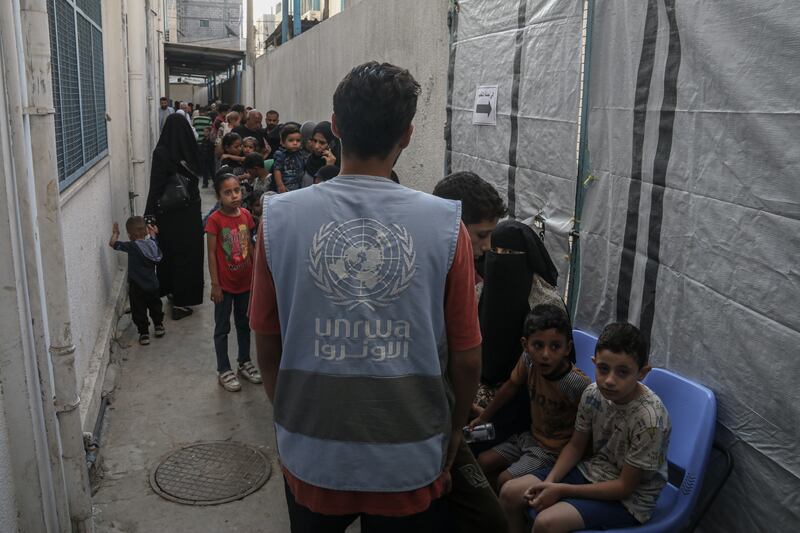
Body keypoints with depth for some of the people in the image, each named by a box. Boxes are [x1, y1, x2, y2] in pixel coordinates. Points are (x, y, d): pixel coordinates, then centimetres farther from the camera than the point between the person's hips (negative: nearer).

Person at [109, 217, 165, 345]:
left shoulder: (132, 247, -20)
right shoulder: (153, 244, -6)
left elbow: (112, 243, -13)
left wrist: (115, 233, 4)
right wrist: (153, 234, 32)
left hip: (137, 287, -5)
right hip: (153, 285, 5)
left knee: (139, 311, 8)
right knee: (155, 306, 24)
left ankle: (144, 333, 10)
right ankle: (158, 326, 38)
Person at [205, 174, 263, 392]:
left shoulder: (246, 214, -1)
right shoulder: (215, 220, -16)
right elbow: (212, 254, -13)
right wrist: (215, 284, -13)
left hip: (245, 281, 5)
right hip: (225, 283, -5)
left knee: (244, 324, 19)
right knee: (222, 328, 9)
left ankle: (245, 363, 35)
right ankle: (224, 370, 21)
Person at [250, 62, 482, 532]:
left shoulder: (279, 217, -12)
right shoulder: (446, 225, -15)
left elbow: (267, 346, -2)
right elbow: (466, 358, -7)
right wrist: (455, 428, 12)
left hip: (313, 459, 2)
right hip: (411, 465, -1)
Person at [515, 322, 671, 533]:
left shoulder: (649, 418, -29)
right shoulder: (593, 393, -11)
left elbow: (625, 487, -20)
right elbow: (576, 446, 5)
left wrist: (561, 490, -19)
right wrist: (549, 482, -11)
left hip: (629, 498, -6)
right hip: (592, 470, 6)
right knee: (510, 492, -2)